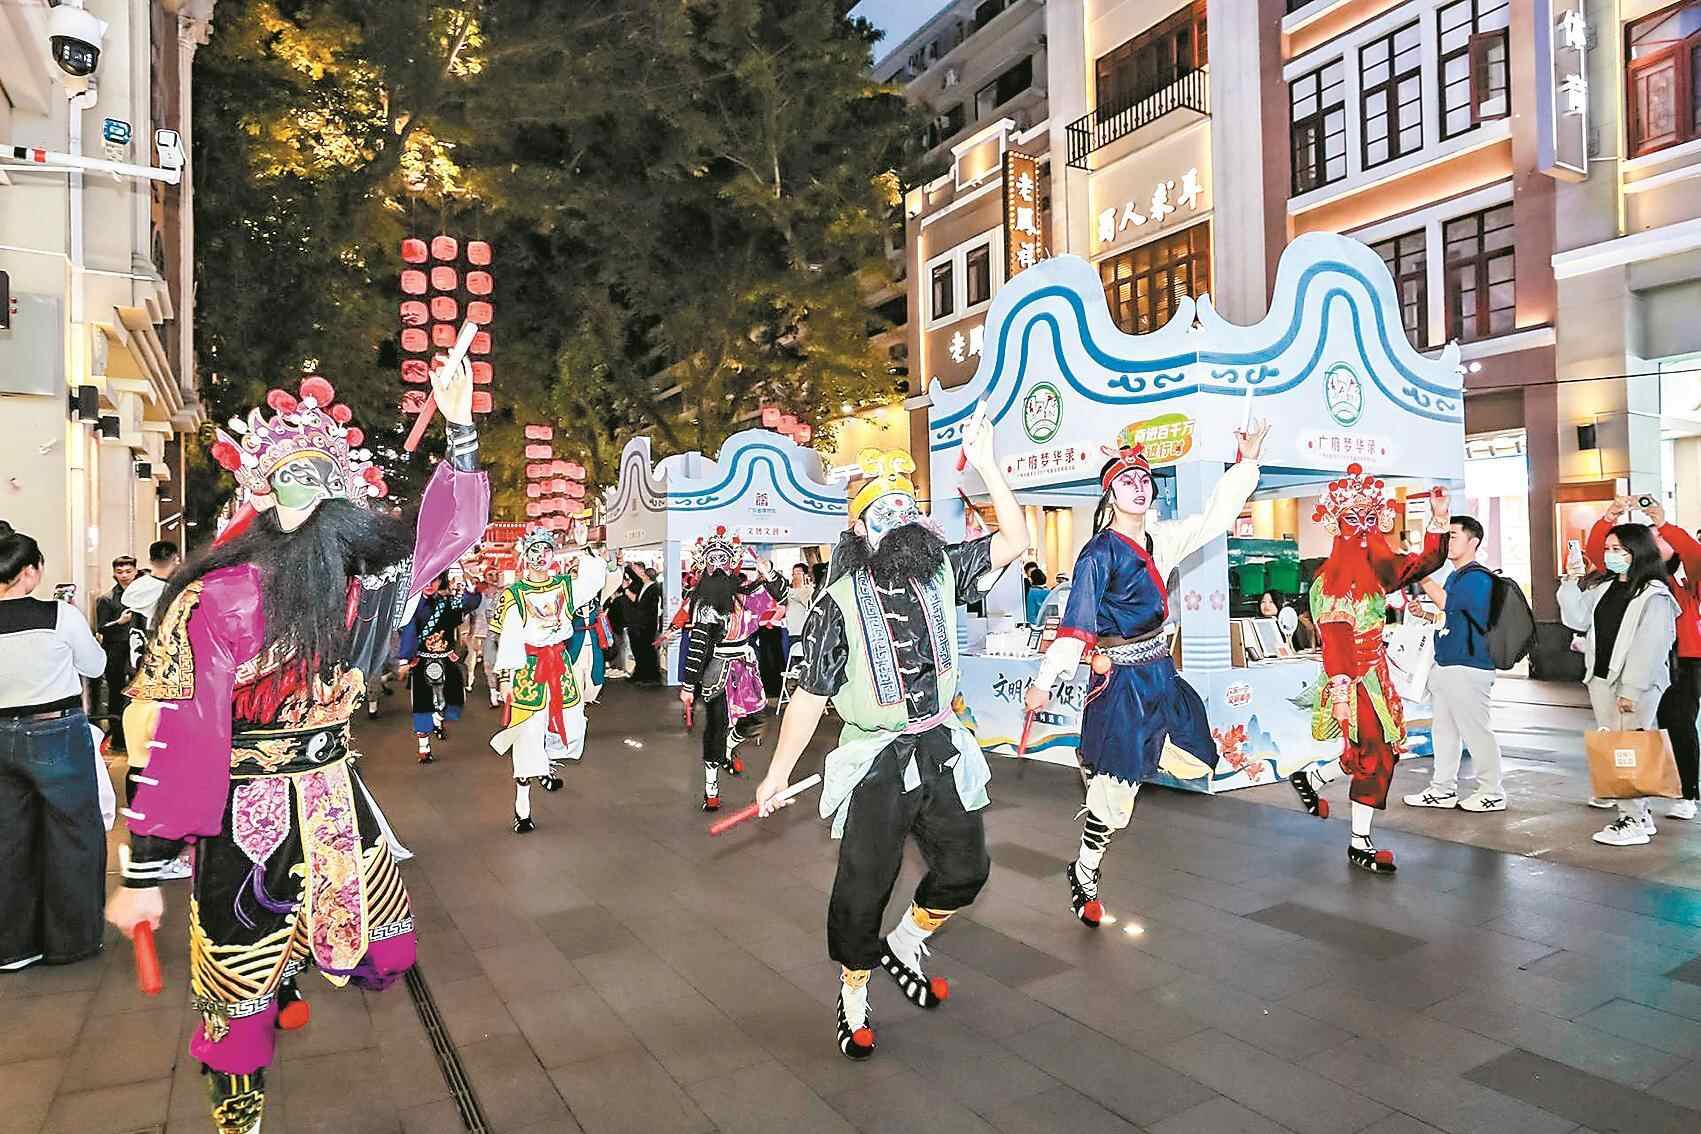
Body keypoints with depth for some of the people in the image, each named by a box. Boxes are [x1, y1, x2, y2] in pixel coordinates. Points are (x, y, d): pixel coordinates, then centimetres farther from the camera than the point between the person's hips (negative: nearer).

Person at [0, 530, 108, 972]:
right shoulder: (60, 615, -15)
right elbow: (95, 666, -1)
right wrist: (82, 638, 15)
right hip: (58, 735, -4)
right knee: (71, 835, 9)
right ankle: (71, 939, 19)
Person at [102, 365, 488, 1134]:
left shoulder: (347, 573, -4)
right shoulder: (214, 595, -19)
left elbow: (445, 529, 1)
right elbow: (170, 732, -19)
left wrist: (459, 427, -9)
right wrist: (143, 873, -17)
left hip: (331, 795, 5)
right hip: (245, 813, -5)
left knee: (379, 940, 15)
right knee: (242, 981, 11)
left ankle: (286, 977, 46)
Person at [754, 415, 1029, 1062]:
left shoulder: (941, 573, -1)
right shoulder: (840, 605, -14)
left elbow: (1014, 542, -1)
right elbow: (810, 696, -9)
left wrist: (987, 466, -8)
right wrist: (779, 773, -5)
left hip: (941, 752, 5)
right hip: (876, 765, -5)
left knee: (965, 869, 16)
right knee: (863, 888, 6)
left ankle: (903, 946, 44)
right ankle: (853, 997, 33)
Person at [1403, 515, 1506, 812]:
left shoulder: (1479, 577, -13)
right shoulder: (1454, 576, 17)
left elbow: (1447, 605, -24)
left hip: (1468, 667, -10)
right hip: (1445, 664, 10)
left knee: (1476, 731, 0)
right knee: (1444, 730, 13)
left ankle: (1492, 793, 12)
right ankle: (1443, 790, 21)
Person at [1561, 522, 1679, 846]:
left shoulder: (1654, 594, -9)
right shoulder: (1602, 586, 12)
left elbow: (1651, 646, -15)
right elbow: (1578, 619, 9)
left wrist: (1632, 690, -18)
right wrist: (1572, 584, 0)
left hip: (1636, 686, -7)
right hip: (1600, 680, 7)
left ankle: (1634, 822, 3)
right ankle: (1638, 814, 20)